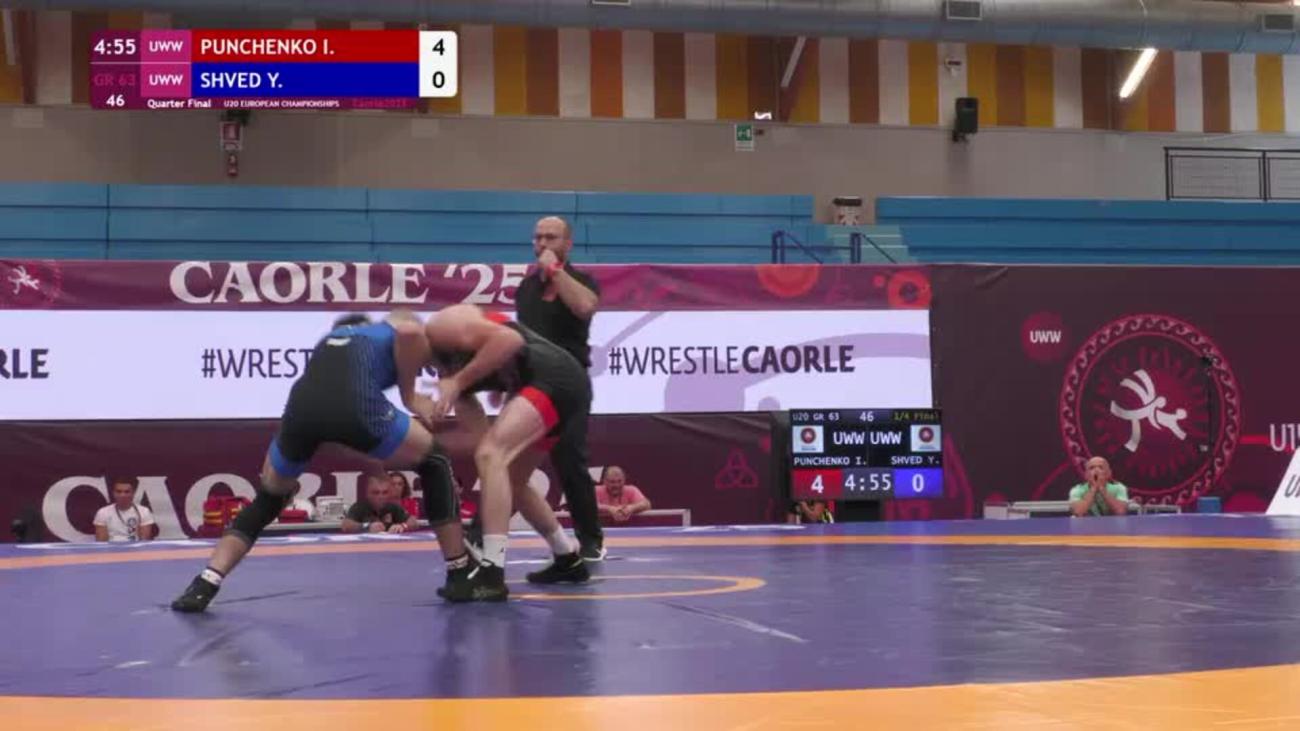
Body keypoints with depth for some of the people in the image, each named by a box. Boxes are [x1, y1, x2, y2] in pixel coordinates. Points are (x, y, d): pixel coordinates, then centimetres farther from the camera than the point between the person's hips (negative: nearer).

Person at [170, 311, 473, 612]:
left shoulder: (334, 334, 42)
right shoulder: (403, 324, 29)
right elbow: (410, 332, 3)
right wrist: (410, 397, 15)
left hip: (303, 404, 4)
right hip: (355, 403, -4)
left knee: (266, 500, 29)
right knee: (435, 462, 22)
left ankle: (203, 586, 17)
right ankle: (461, 577, 21)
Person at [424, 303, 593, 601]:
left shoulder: (438, 328, -7)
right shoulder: (445, 355, 21)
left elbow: (510, 339, -21)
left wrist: (459, 382, -17)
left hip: (553, 380, -11)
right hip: (559, 383, 11)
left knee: (490, 455, -22)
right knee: (510, 480, 21)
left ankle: (492, 574, -26)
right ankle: (569, 560, 36)